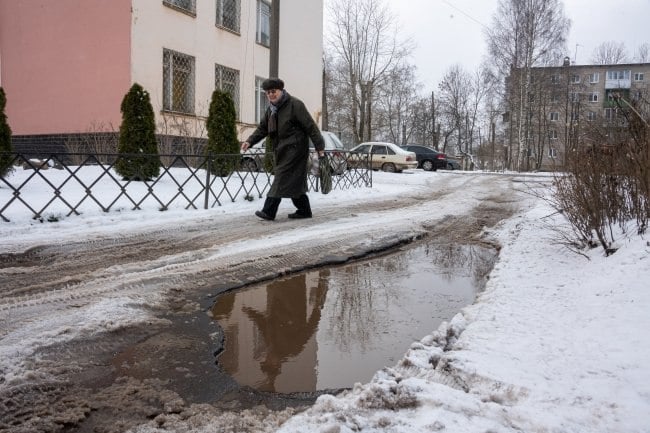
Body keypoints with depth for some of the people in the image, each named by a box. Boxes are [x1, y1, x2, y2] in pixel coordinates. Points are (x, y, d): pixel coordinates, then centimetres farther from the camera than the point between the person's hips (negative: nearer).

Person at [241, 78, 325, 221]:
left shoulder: (295, 104, -10)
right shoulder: (271, 109, 15)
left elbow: (310, 127, -12)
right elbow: (262, 128, 17)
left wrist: (319, 147, -14)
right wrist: (250, 141, 1)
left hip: (294, 148, -8)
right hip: (282, 150, 8)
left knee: (282, 178, -12)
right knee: (294, 181, 11)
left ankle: (269, 211, -13)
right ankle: (304, 210, 21)